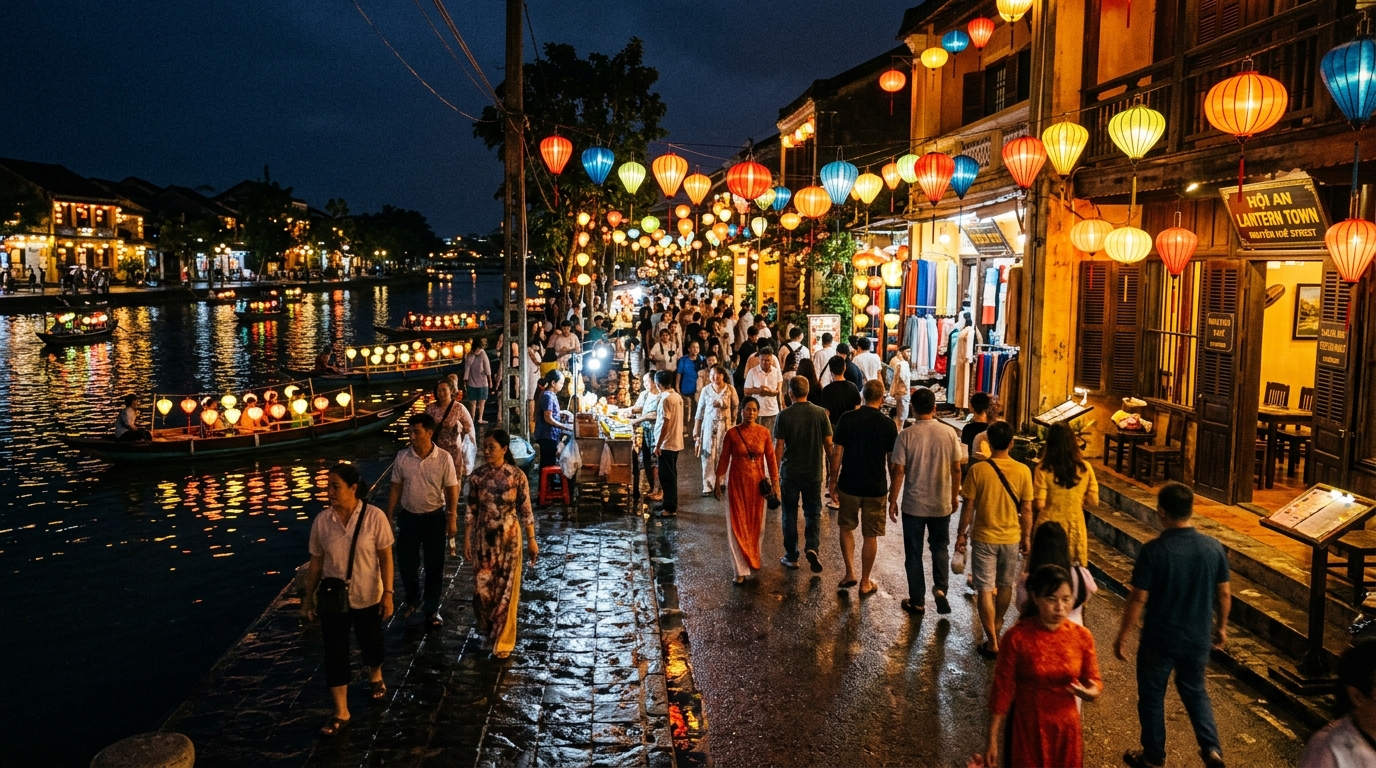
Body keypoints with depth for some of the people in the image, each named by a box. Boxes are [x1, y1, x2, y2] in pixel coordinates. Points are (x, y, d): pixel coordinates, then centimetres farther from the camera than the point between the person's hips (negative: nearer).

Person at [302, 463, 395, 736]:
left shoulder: (374, 517, -17)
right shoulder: (322, 521, -10)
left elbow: (385, 557, -10)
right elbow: (316, 561, 0)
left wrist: (388, 593, -11)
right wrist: (308, 596, 4)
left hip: (367, 598, -1)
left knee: (371, 642, 21)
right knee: (335, 653, 6)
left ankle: (375, 677, 52)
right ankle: (341, 712, 19)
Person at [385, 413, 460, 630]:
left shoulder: (444, 459, -14)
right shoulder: (402, 457, -7)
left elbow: (451, 490, -8)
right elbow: (396, 488, 1)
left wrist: (452, 519, -9)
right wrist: (389, 517, 3)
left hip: (434, 517, -2)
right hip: (408, 516, 2)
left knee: (434, 566, 9)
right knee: (405, 562, 13)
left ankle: (432, 610, 27)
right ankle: (413, 599, 41)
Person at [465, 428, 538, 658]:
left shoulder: (517, 476, -12)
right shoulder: (477, 475, -6)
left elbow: (525, 510, -5)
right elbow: (470, 510, 1)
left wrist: (531, 539, -2)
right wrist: (467, 539, 0)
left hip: (509, 538, -2)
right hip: (484, 538, 2)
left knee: (506, 589, 5)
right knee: (483, 587, 10)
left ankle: (503, 640, 19)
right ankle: (489, 632, 33)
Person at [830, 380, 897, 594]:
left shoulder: (847, 419, -7)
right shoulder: (888, 424, -7)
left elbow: (837, 452, -6)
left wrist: (833, 480, 4)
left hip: (849, 484, 0)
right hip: (876, 488, 0)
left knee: (846, 527, 21)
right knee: (870, 535, 10)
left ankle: (850, 572, 15)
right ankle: (865, 582, 18)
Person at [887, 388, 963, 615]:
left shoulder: (906, 435, -14)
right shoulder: (949, 433, -7)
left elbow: (898, 471, -12)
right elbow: (956, 469, 0)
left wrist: (893, 500, -1)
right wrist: (954, 496, 14)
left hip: (913, 505, -2)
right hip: (941, 504, 2)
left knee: (914, 554, 11)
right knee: (940, 548, 21)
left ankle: (917, 602, 18)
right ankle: (941, 588, 3)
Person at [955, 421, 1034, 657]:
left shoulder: (978, 469, -14)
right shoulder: (1023, 471, -9)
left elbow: (968, 506, -9)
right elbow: (1026, 509, -3)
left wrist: (961, 534, 3)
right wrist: (1026, 537, 10)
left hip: (984, 538, -3)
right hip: (1011, 538, 3)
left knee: (985, 590, 4)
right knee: (1005, 587, 20)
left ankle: (992, 643, 4)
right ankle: (996, 628, 39)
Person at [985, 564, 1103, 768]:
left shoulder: (1081, 636, -9)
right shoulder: (1017, 637, -17)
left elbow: (1094, 680, 2)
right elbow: (1002, 689, -11)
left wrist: (1091, 692, -23)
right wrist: (993, 741, -8)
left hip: (1067, 729, 3)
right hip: (1027, 729, -3)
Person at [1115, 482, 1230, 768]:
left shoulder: (1153, 551, -22)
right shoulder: (1214, 548, -8)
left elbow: (1138, 599, -18)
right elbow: (1224, 594, 3)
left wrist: (1122, 637, -6)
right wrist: (1221, 627, 20)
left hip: (1159, 640, -4)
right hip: (1198, 639, 4)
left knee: (1152, 696, 15)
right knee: (1195, 691, 28)